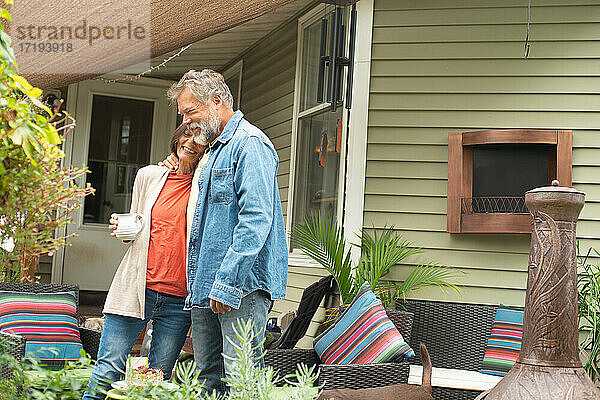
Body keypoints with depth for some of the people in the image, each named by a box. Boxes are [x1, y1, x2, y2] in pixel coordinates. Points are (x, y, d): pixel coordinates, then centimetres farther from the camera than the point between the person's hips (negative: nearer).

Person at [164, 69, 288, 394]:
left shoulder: (249, 143, -10)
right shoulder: (214, 150, 22)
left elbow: (256, 218, -20)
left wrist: (227, 282, -23)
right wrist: (198, 284, 21)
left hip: (241, 284, -10)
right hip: (206, 288, 10)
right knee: (209, 379, 10)